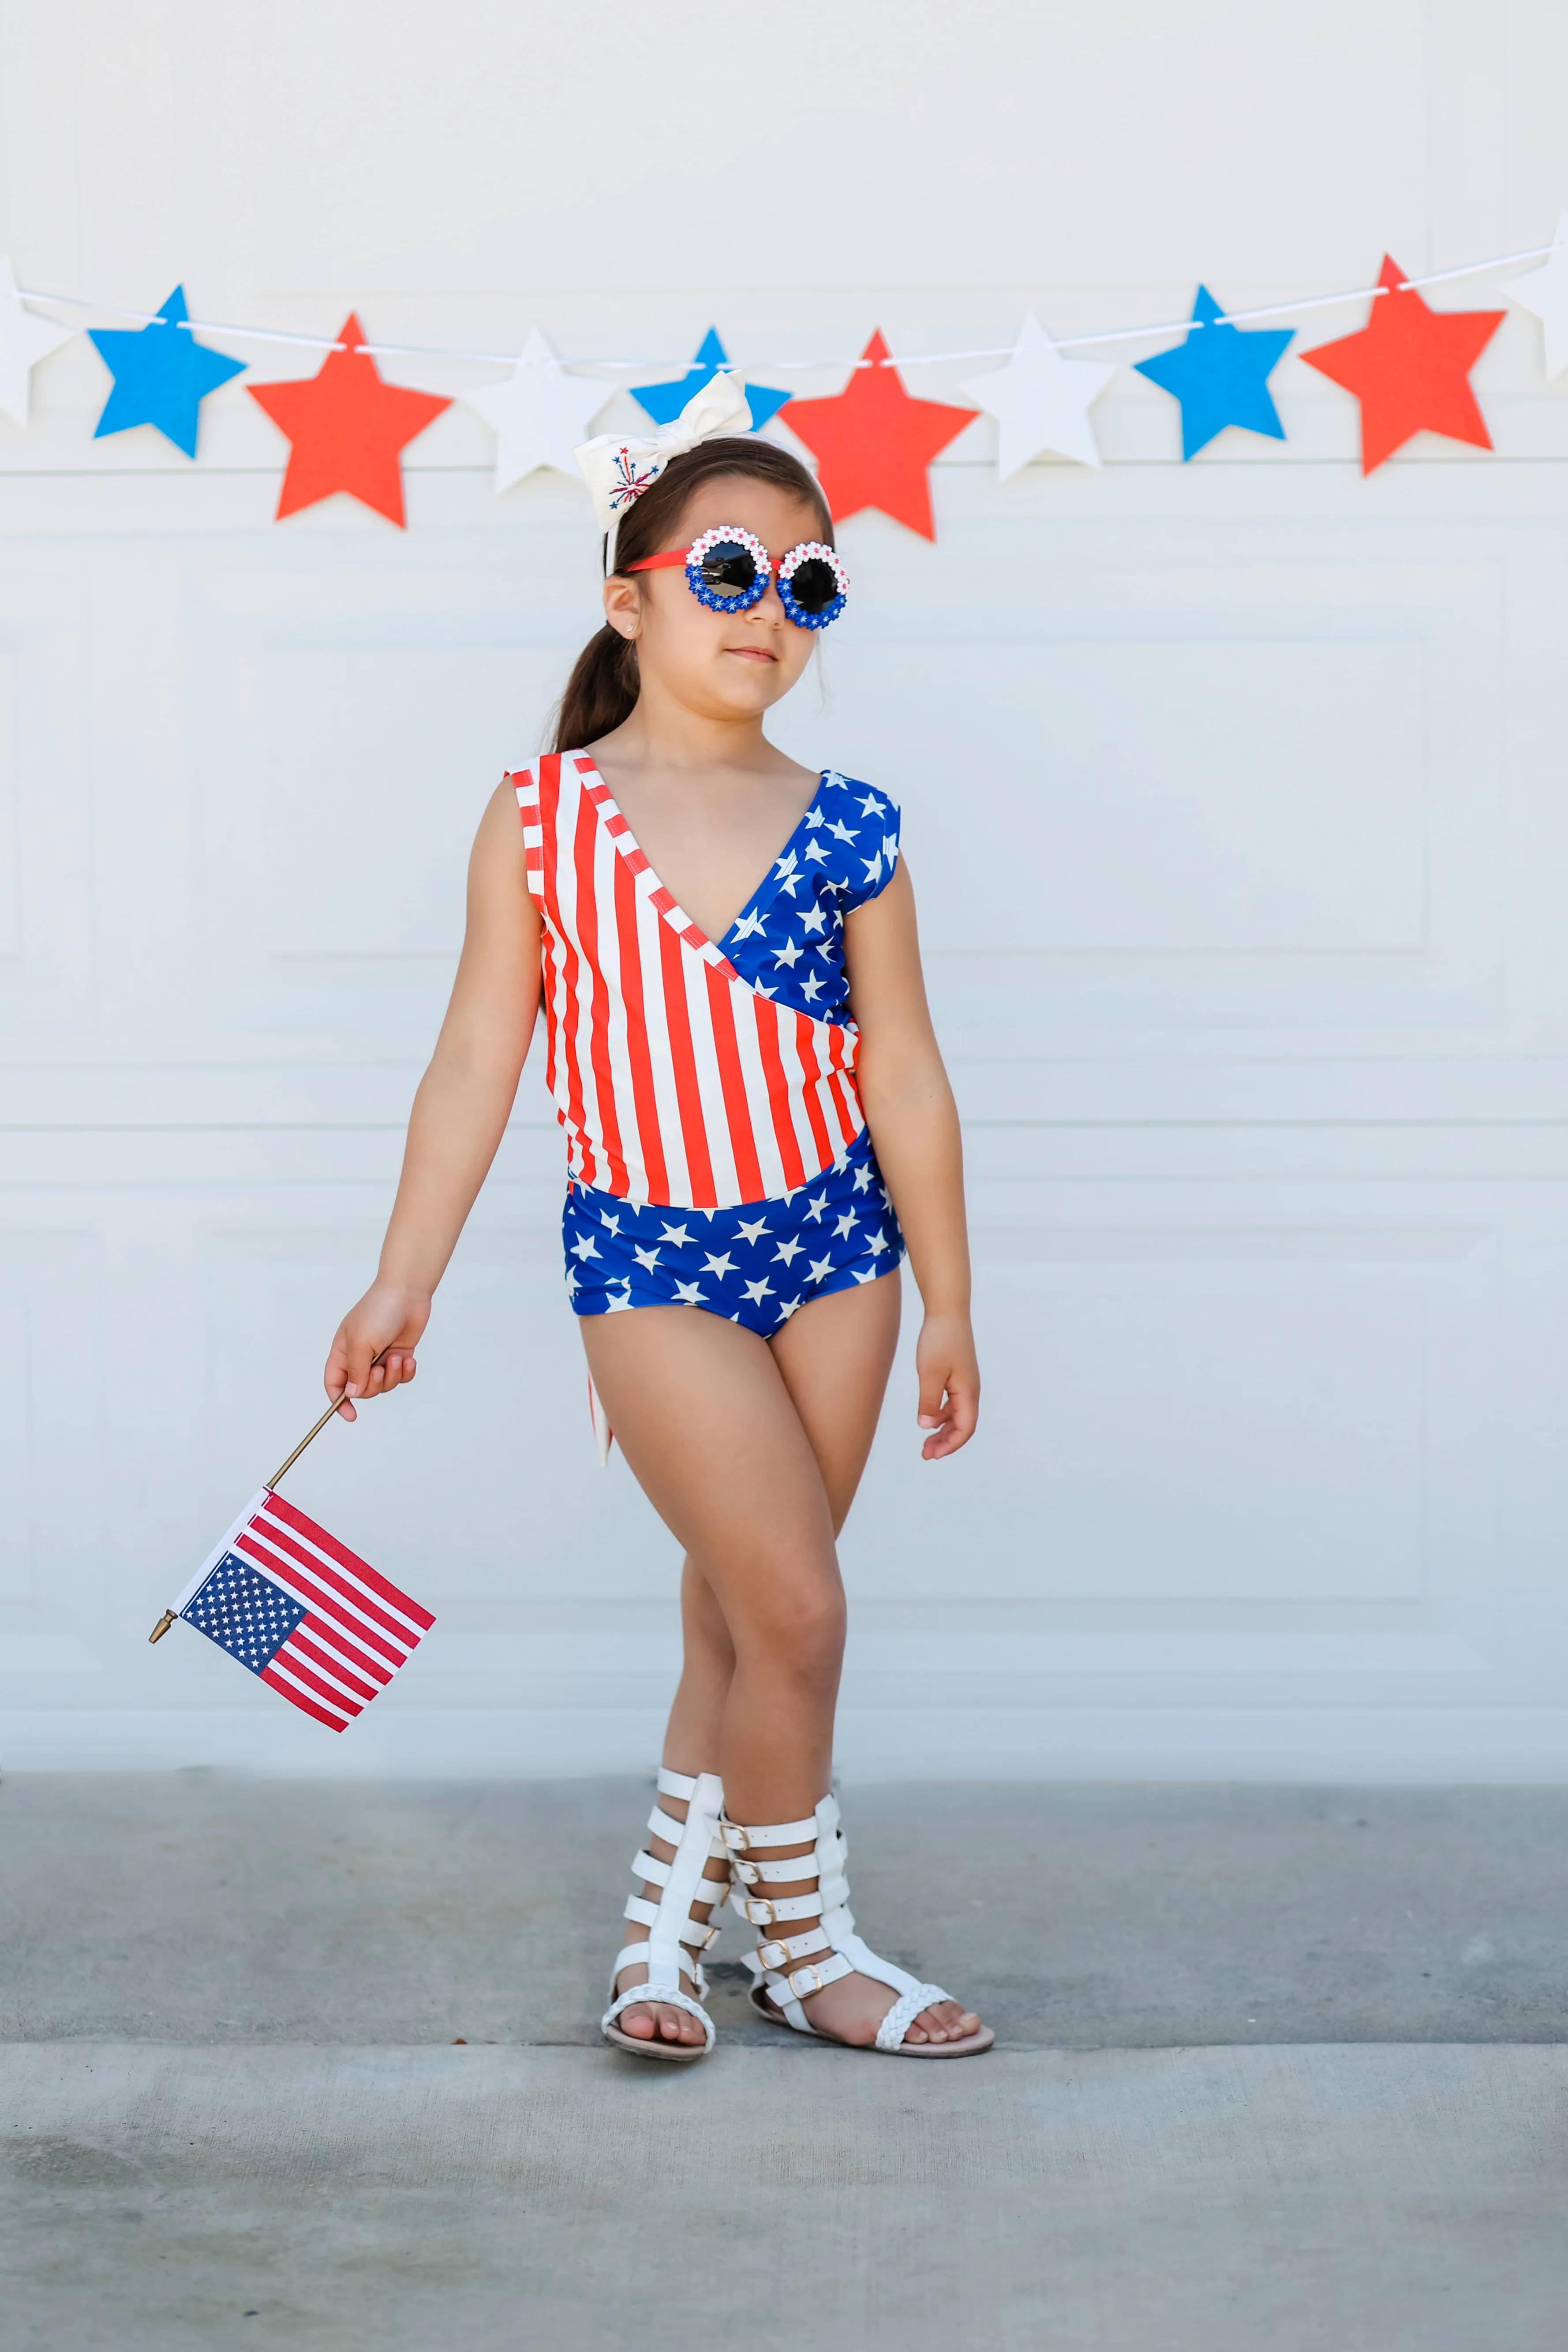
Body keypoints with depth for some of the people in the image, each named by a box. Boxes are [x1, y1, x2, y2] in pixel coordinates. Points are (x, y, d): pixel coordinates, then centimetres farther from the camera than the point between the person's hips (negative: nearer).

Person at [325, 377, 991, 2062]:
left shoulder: (846, 831, 0)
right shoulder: (542, 817, -5)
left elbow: (906, 1081, 4)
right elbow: (477, 1060, 0)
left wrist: (947, 1308, 6)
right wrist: (402, 1287, 1)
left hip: (833, 1242, 3)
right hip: (648, 1256, -3)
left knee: (740, 1607, 11)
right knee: (797, 1610, -8)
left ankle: (668, 1916, 28)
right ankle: (804, 1947, 13)